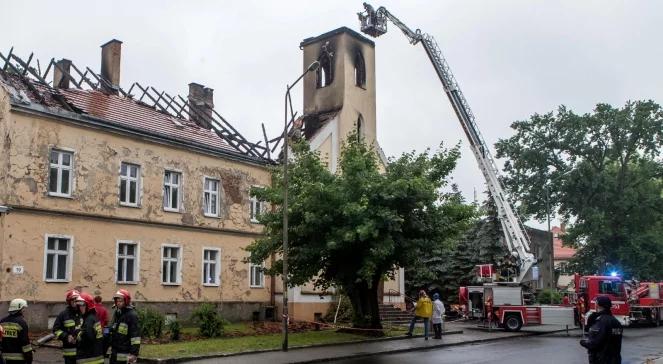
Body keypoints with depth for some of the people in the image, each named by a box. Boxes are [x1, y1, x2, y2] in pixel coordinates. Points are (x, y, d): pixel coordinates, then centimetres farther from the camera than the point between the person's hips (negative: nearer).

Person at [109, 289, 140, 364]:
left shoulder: (132, 315, -14)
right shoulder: (116, 313, 12)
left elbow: (136, 336, -19)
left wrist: (134, 353, -22)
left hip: (125, 354, -9)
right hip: (114, 353, 9)